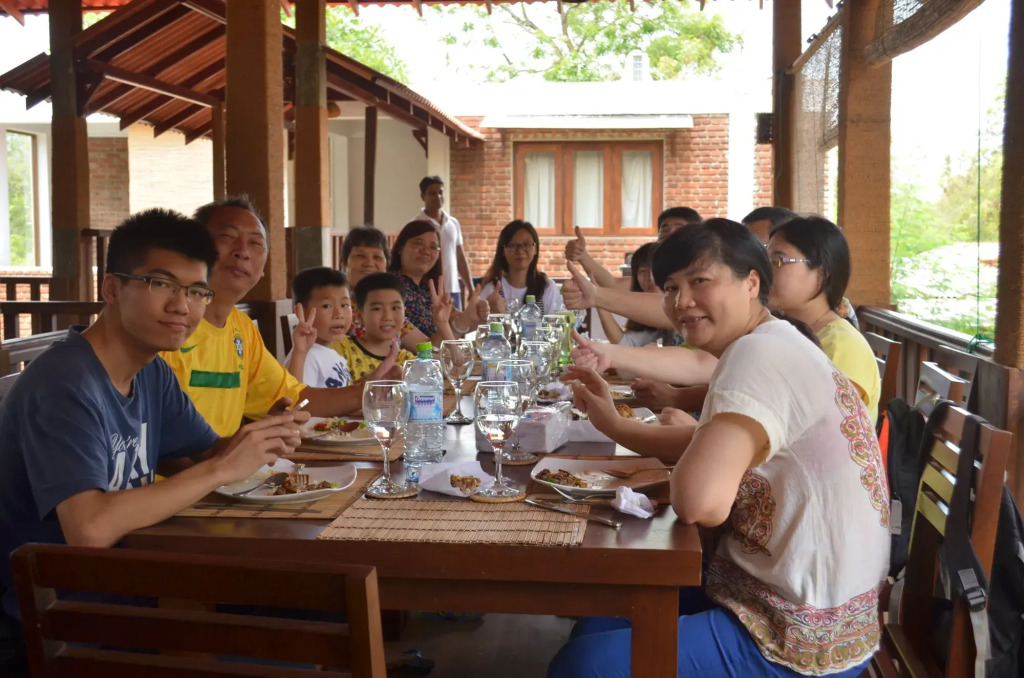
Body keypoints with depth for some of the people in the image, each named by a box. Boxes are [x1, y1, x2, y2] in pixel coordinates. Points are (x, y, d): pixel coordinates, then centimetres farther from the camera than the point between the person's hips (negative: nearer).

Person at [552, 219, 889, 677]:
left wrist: (689, 439, -13)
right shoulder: (772, 347, 10)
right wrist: (611, 420, 12)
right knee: (598, 621, 17)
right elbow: (709, 449, 22)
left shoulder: (759, 353, -23)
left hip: (803, 640, -10)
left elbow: (700, 501, -35)